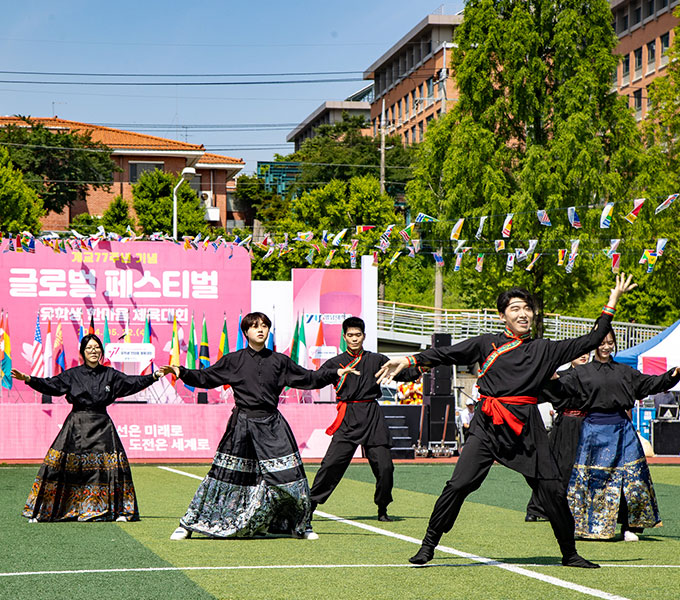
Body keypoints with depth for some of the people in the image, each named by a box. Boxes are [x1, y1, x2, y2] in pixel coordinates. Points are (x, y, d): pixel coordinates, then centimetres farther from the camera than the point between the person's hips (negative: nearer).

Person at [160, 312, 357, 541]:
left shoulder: (279, 361, 10)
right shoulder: (233, 360, 4)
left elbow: (308, 378, 16)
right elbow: (205, 377, 6)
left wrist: (336, 374, 7)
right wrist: (182, 373, -9)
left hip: (272, 426, 2)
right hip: (242, 422, -2)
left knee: (289, 474, -3)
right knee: (225, 475, -3)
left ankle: (301, 526, 14)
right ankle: (187, 525, 5)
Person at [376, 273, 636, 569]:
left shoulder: (544, 349, 13)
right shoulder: (486, 343, 10)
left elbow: (590, 341, 16)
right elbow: (446, 354, 5)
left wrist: (613, 300, 15)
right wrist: (408, 360, -6)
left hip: (527, 427, 2)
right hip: (488, 424, -1)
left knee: (551, 489, -2)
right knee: (459, 484, -12)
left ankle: (569, 554, 15)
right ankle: (428, 546, -1)